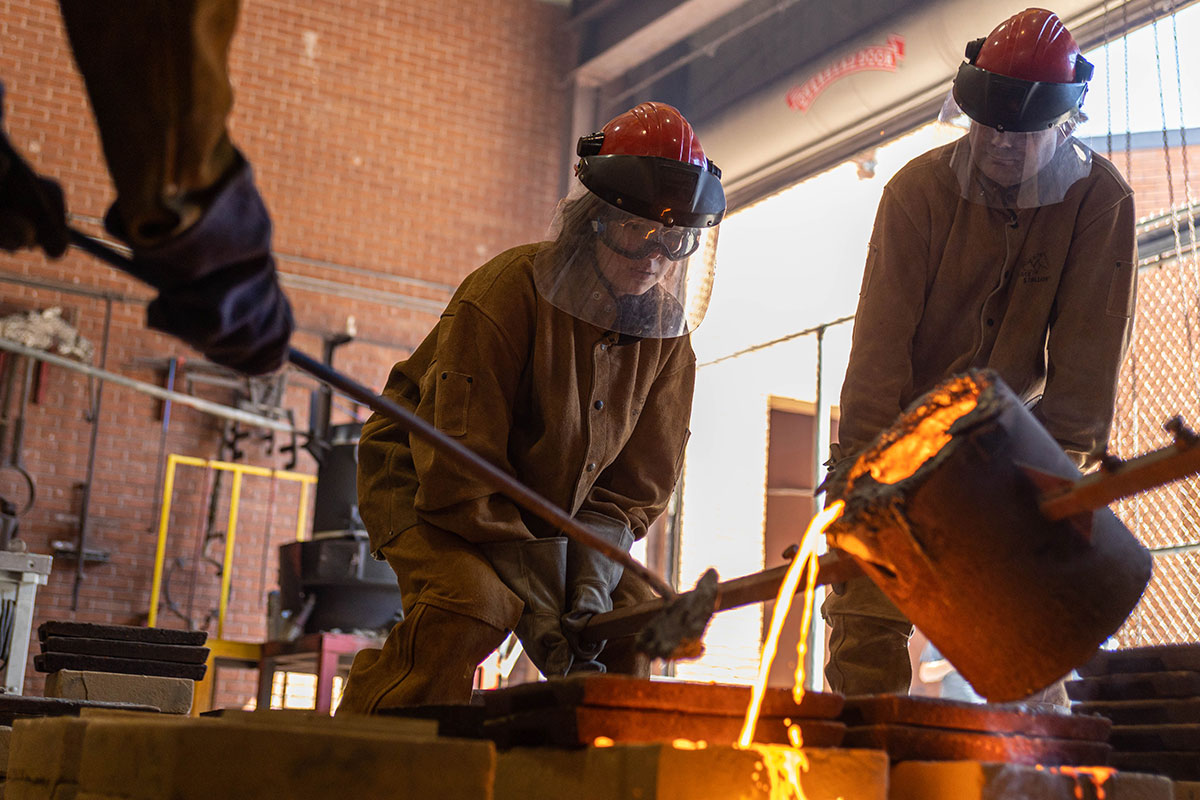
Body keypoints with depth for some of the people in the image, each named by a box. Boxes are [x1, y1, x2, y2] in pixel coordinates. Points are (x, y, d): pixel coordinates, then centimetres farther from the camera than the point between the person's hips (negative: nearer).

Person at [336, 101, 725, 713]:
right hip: (423, 487, -6)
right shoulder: (505, 294, -27)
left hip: (545, 510, 7)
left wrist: (592, 579, -21)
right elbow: (457, 466, -29)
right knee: (468, 608, -31)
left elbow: (637, 484, -2)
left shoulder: (668, 338, -7)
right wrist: (535, 600, -31)